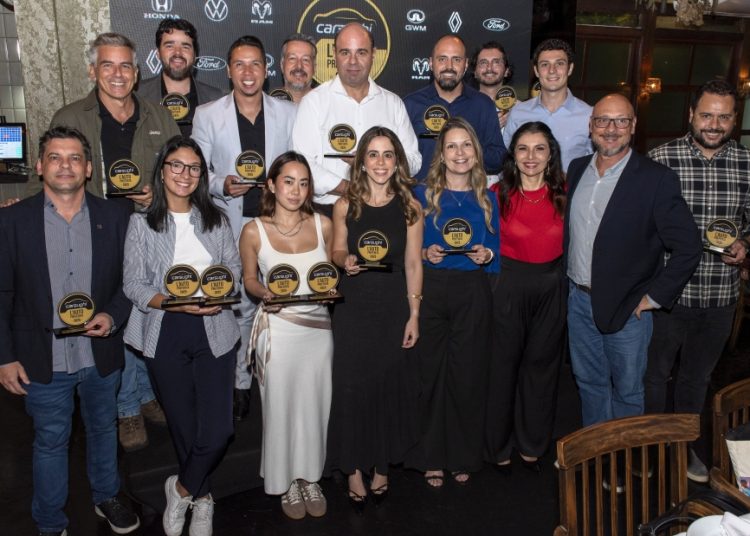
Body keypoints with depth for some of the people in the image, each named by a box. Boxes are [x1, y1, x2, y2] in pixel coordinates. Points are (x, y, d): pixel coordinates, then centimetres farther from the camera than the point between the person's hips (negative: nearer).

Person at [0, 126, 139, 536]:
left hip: (101, 356, 2)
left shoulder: (114, 218, -3)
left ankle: (106, 498, 46)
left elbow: (129, 281, 3)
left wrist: (113, 316, -16)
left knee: (103, 429, 21)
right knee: (51, 441, 15)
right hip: (44, 361, -2)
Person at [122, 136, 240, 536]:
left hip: (214, 331, 1)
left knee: (218, 430, -6)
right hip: (165, 335, -1)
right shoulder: (142, 223, 1)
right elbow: (134, 285, -4)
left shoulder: (216, 219, 8)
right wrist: (178, 304, -19)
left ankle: (181, 489, 22)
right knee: (184, 427, 10)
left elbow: (235, 269, 8)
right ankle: (202, 498, 35)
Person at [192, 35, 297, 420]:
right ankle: (241, 383, 20)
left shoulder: (288, 113, 7)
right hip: (231, 226, -1)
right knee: (240, 307, 5)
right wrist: (221, 185, -14)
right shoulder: (207, 115, 5)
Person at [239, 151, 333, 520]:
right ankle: (286, 483, 29)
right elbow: (249, 279, 5)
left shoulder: (323, 225, 1)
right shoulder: (254, 231, -6)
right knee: (281, 404, 8)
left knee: (314, 404, 11)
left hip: (318, 326, 2)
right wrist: (265, 293, -16)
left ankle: (310, 478, 32)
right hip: (277, 328, -2)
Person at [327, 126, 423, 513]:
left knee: (390, 385, 9)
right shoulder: (345, 205, -1)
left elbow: (413, 263, 0)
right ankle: (354, 470, 20)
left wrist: (414, 314, -2)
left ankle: (382, 466, 29)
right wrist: (345, 261, -17)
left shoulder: (409, 207, -1)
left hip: (394, 308, 0)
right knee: (351, 386, 2)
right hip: (353, 309, 0)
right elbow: (337, 251, 8)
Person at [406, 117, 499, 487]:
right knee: (430, 372, 1)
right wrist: (425, 254, -14)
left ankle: (463, 457, 22)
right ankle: (431, 458, 16)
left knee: (468, 373, 5)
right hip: (430, 290, -1)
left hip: (472, 292, 2)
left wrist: (487, 255, -7)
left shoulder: (487, 198, 11)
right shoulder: (423, 194, 4)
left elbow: (496, 247, 14)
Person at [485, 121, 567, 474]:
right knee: (504, 364, 6)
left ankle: (532, 445, 30)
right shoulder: (498, 194, -5)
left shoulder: (564, 194, 1)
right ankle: (499, 447, 24)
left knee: (542, 364, 12)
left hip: (552, 287, 3)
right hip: (508, 286, -2)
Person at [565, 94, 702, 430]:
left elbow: (688, 248, -14)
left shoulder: (657, 179, -14)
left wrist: (655, 297, -13)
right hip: (579, 299, 5)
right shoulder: (577, 169, 3)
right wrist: (569, 280, 9)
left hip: (627, 308, -5)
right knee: (589, 382, 20)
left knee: (627, 391, 12)